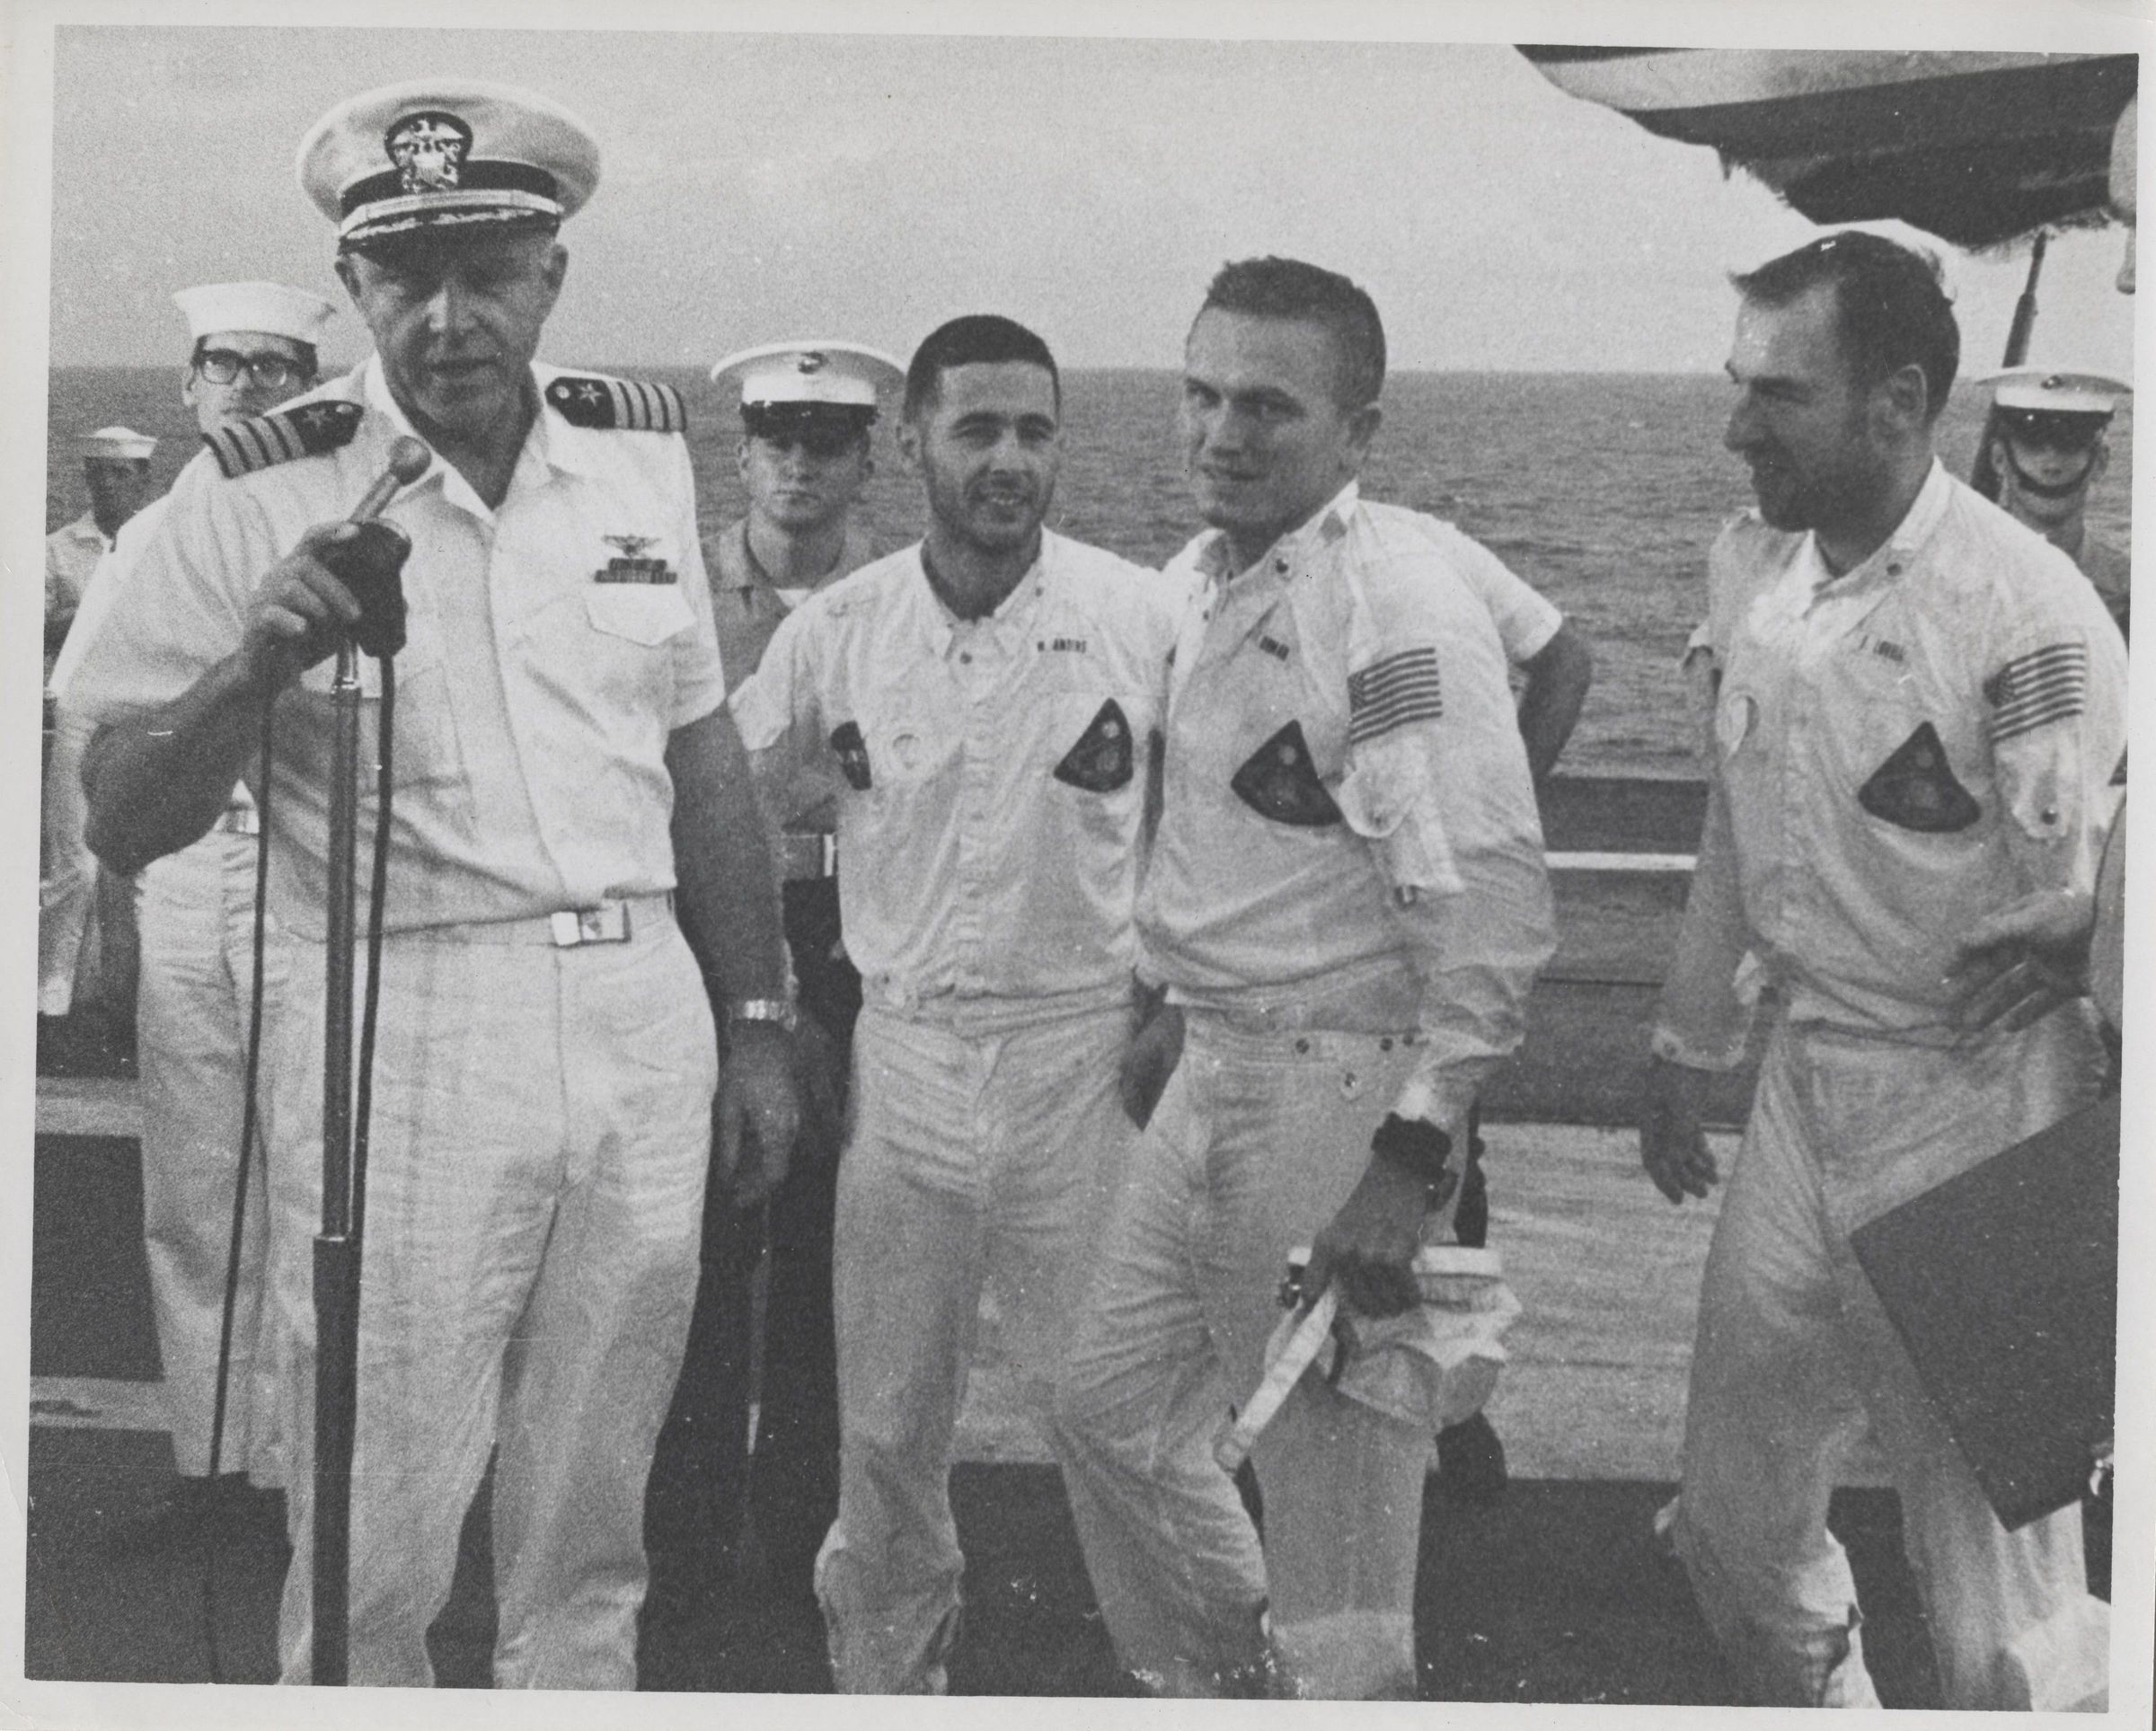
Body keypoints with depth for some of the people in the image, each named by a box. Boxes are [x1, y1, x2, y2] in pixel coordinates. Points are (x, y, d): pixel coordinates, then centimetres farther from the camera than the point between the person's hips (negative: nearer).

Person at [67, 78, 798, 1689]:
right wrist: (253, 667, -23)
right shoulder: (259, 494, -6)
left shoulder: (643, 448, 7)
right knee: (373, 1563, 0)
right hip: (401, 1037, -4)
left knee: (590, 1542, 14)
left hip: (643, 1019, 4)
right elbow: (123, 823, -6)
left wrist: (758, 1015, 15)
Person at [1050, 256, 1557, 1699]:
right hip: (1216, 1070, 9)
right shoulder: (1202, 580, 9)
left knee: (1333, 1472, -1)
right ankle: (1224, 1682, 39)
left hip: (1342, 1087, -9)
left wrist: (1413, 1149, -26)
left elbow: (1491, 894, -25)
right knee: (1112, 1405, 19)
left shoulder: (1395, 602, -19)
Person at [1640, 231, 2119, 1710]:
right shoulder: (1752, 567, 3)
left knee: (2001, 1615, -2)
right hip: (1804, 1086, 7)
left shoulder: (2026, 616, -20)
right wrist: (1692, 1045, 23)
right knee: (1737, 1527, 18)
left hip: (1970, 1109, -7)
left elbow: (2083, 915, -19)